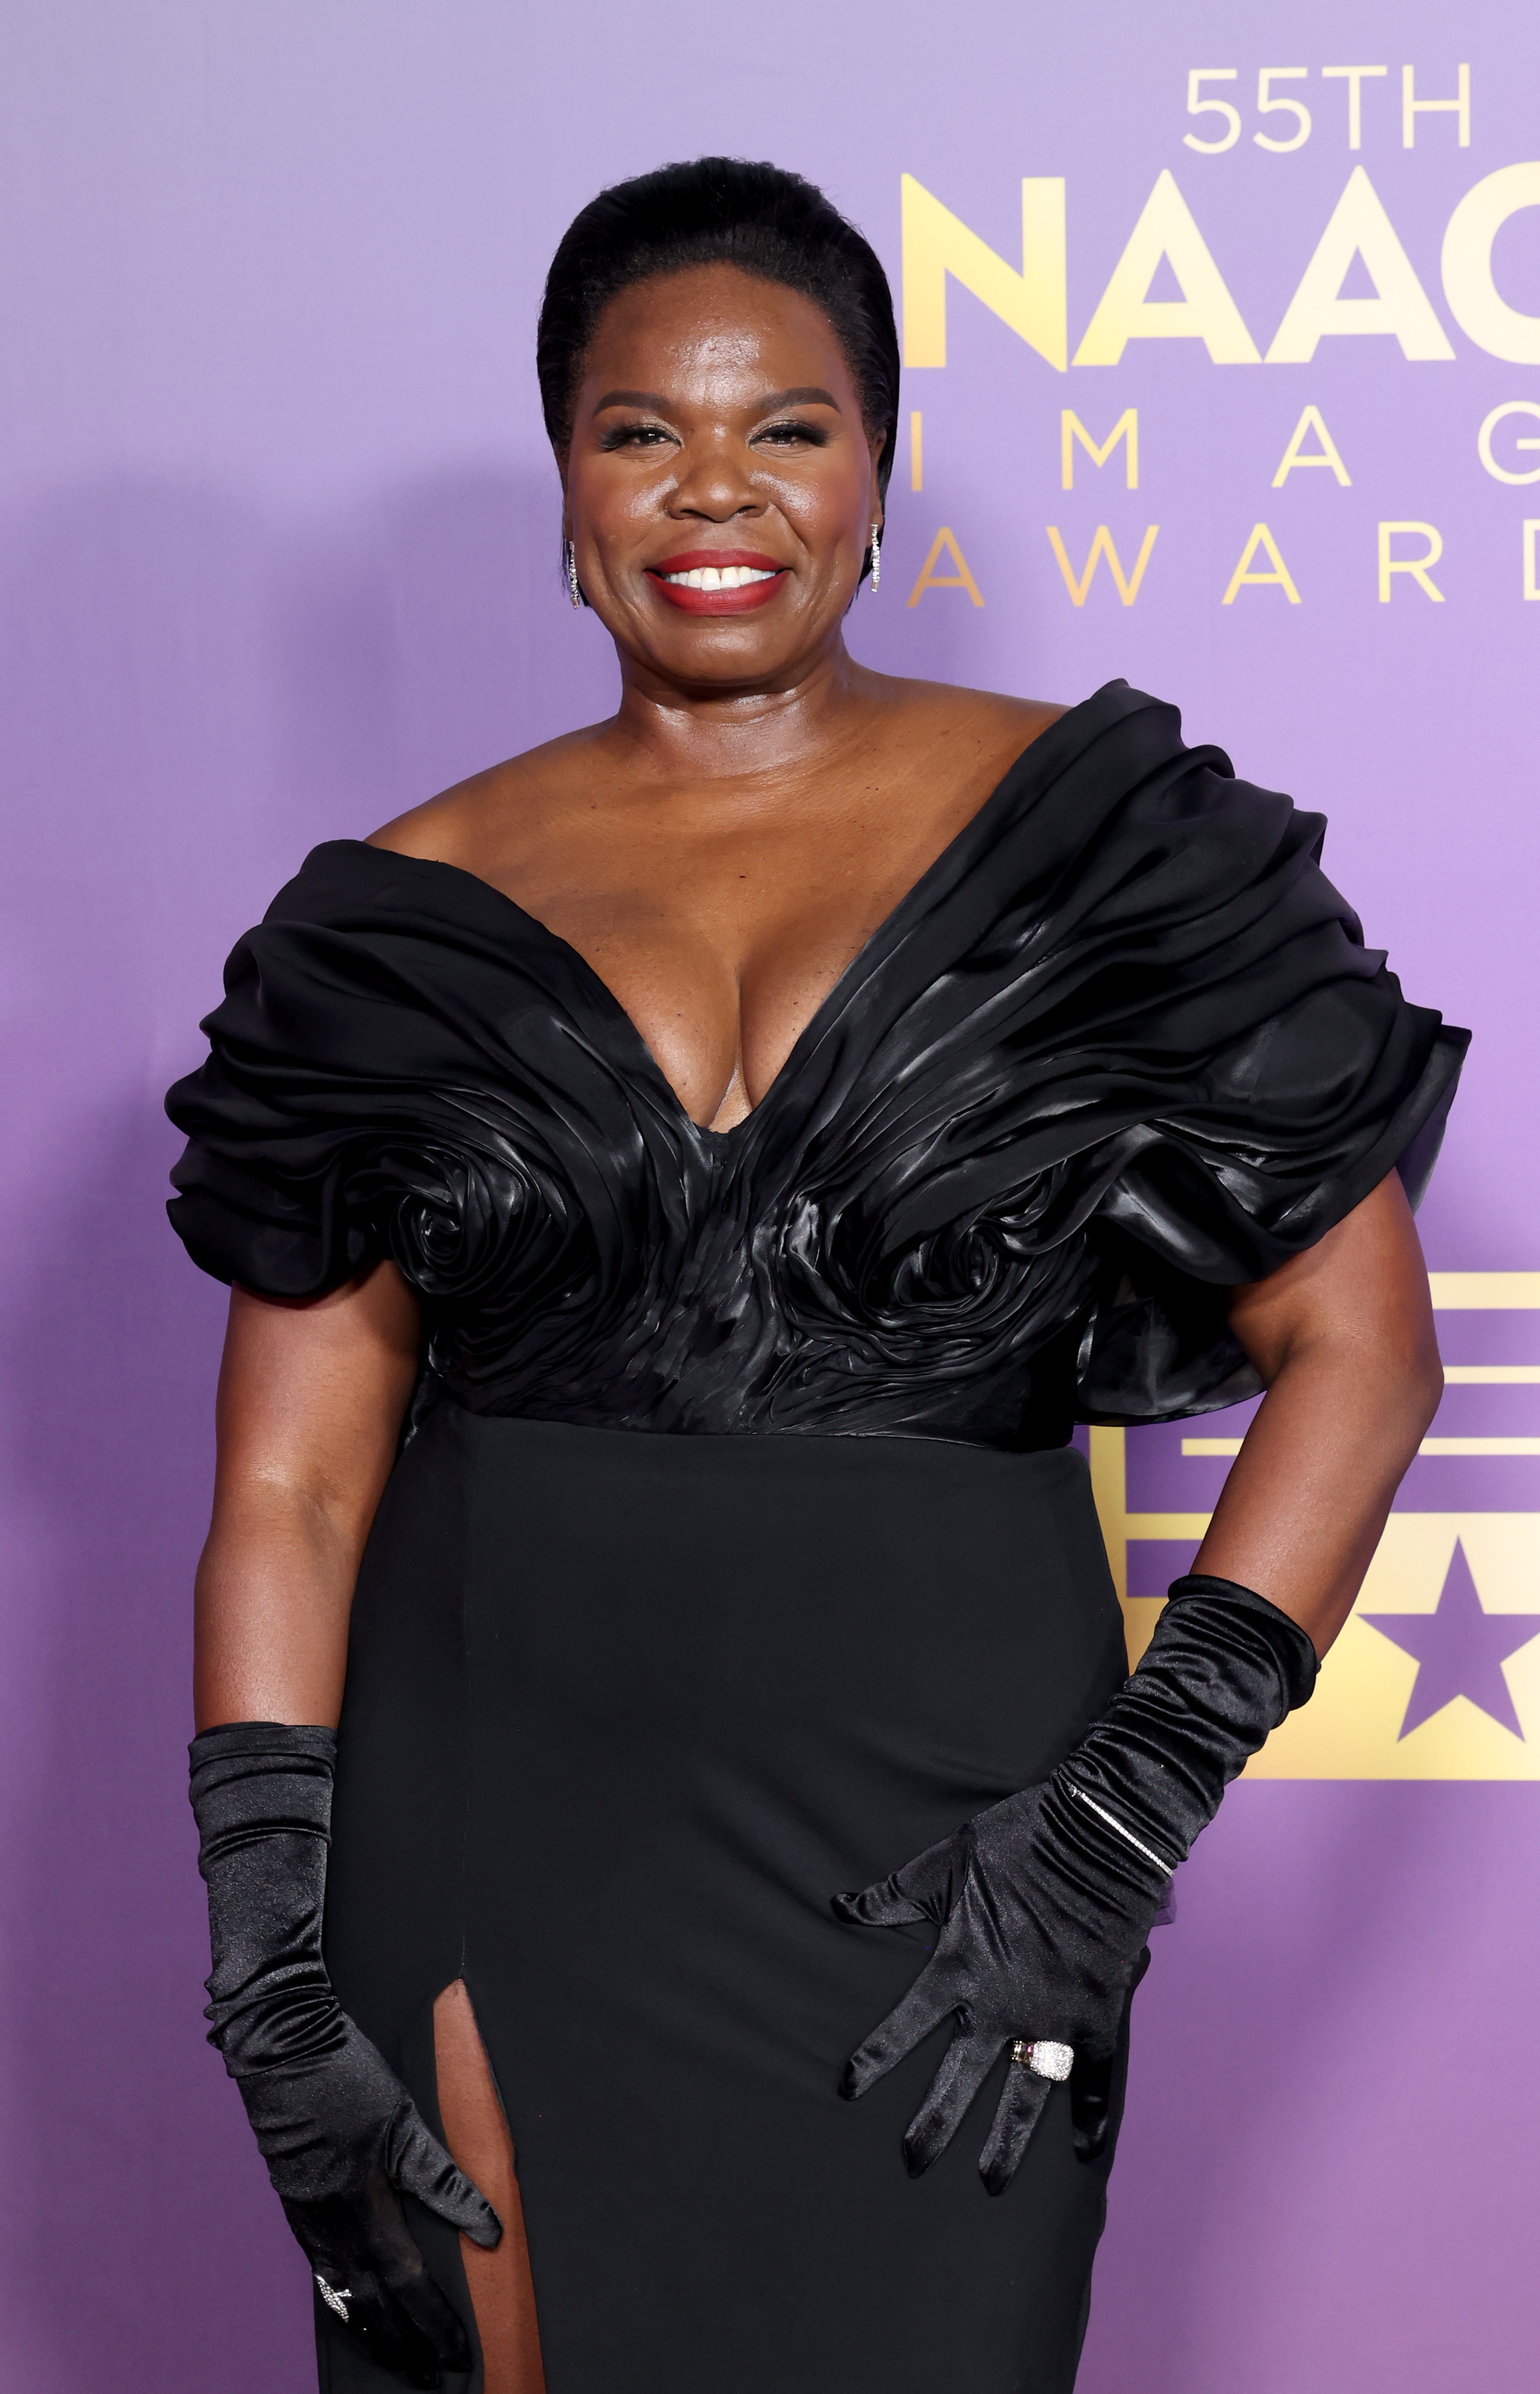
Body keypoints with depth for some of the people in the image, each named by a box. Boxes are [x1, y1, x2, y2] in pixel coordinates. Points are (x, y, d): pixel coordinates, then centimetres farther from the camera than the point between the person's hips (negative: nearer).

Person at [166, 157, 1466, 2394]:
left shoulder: (1093, 836, -1)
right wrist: (268, 1979, -6)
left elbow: (1357, 1349, -1)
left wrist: (1121, 1822, -10)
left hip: (927, 1834, -1)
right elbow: (291, 1480, 3)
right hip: (491, 1815, 1)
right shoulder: (409, 916, 3)